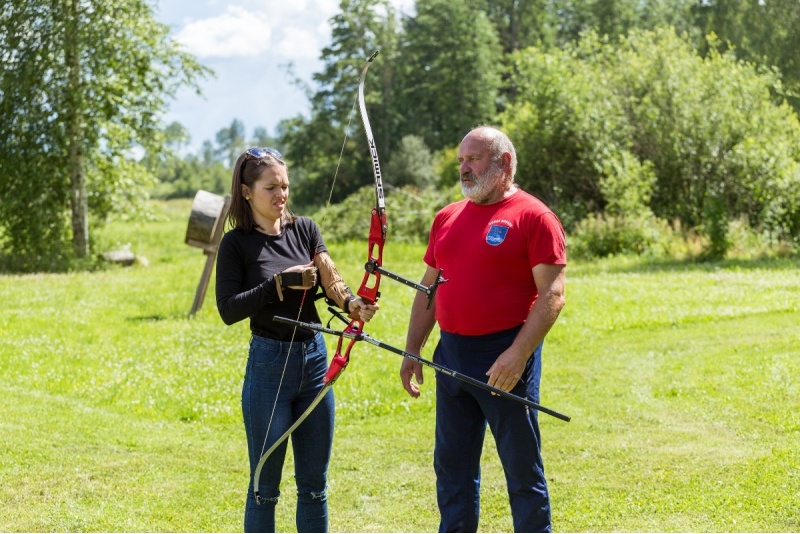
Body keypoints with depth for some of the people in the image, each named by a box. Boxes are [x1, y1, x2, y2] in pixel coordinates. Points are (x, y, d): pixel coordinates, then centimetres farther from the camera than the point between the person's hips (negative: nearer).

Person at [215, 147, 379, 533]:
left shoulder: (305, 230, 6)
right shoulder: (236, 244, -6)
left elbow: (331, 283, -4)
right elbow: (229, 309, -13)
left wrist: (352, 304, -25)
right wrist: (280, 283, -21)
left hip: (314, 360, 4)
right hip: (268, 366, -4)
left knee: (314, 484, 10)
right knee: (265, 486, 4)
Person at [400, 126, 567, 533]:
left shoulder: (533, 217, -7)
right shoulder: (448, 218, 13)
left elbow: (552, 294, -13)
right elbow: (429, 289, 18)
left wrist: (517, 355, -22)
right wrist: (412, 351, 12)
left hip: (505, 360, -6)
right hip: (451, 355, 7)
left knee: (522, 466, 1)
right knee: (452, 464, 11)